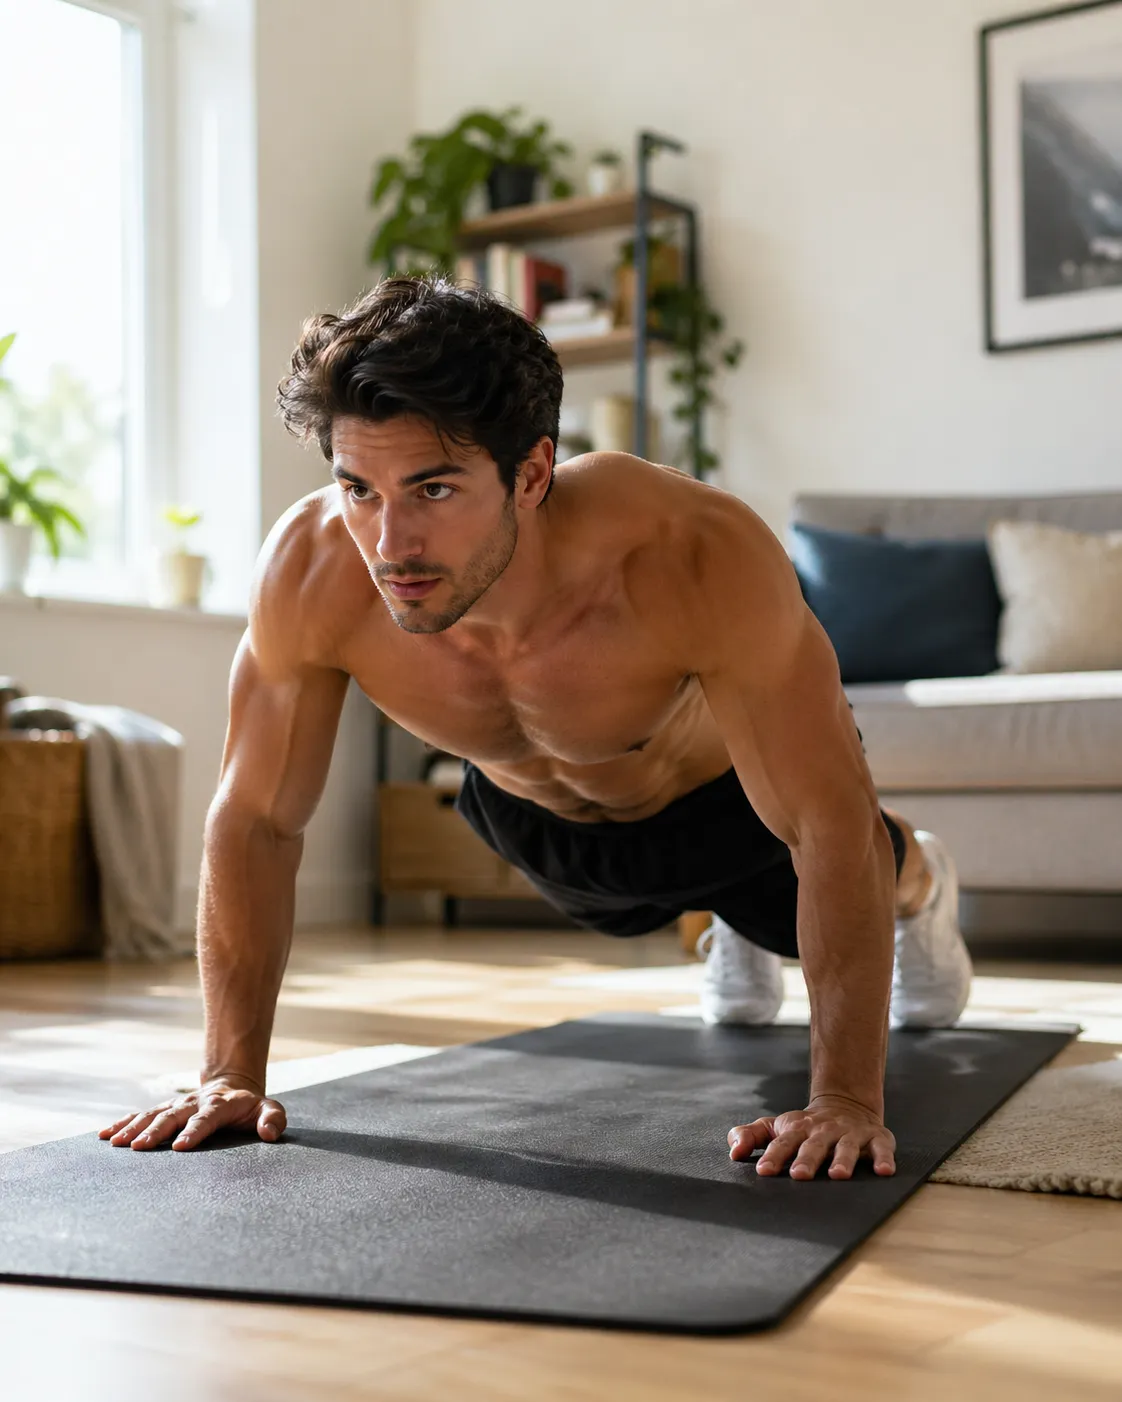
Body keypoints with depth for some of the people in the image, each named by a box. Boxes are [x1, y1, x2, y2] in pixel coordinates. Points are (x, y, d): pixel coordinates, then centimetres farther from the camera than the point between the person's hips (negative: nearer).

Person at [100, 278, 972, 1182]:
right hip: (533, 811, 3)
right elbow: (255, 822, -23)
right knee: (626, 908, 35)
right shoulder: (311, 573, -38)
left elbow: (829, 831, -39)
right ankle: (731, 923, 71)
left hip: (726, 787, -3)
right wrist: (233, 1072, -24)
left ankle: (919, 885, 66)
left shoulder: (701, 559, -47)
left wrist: (846, 1098, -42)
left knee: (822, 898, 29)